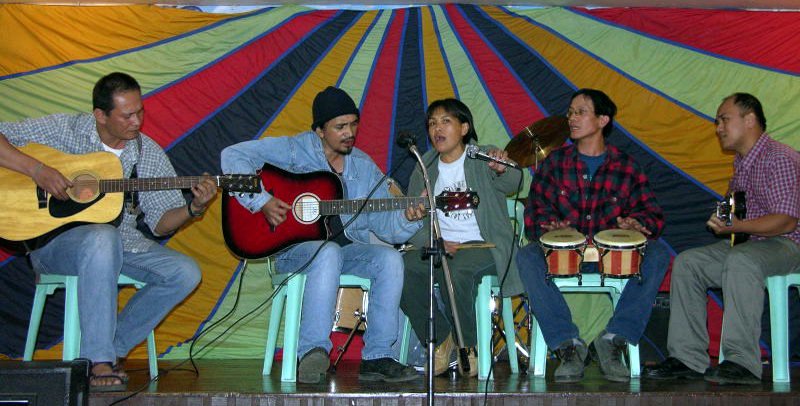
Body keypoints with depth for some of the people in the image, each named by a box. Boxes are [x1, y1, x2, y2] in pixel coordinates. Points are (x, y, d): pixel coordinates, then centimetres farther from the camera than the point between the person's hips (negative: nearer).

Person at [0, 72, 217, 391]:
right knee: (103, 237, -40)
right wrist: (36, 169, -21)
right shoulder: (62, 130, -4)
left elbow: (161, 223, 6)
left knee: (185, 273, -17)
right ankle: (98, 361, -33)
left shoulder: (149, 154, 5)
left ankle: (112, 348, -5)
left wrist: (194, 208, -14)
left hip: (121, 244, 5)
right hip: (53, 239, -5)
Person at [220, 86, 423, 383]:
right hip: (294, 247, -4)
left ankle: (376, 358, -19)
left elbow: (385, 225, 8)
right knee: (329, 252, -38)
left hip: (348, 248, 5)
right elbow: (233, 155, -10)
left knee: (390, 258, -24)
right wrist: (261, 201, -18)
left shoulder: (364, 167, 12)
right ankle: (313, 351, -32)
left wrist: (409, 219, -15)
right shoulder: (295, 150, -2)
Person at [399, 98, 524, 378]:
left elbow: (511, 185, -21)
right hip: (438, 247, 4)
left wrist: (503, 170, -46)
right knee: (403, 269, -26)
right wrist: (432, 242, -13)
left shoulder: (483, 159, 1)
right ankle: (441, 338, -5)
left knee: (456, 271, -36)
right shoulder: (425, 169, 14)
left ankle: (469, 346, -10)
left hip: (483, 245, -4)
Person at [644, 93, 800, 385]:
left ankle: (742, 362, -37)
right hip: (748, 244, 9)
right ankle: (688, 358, -11)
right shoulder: (741, 163, 16)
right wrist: (721, 221, 8)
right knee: (687, 262, -6)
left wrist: (736, 227, -33)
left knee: (740, 260, -38)